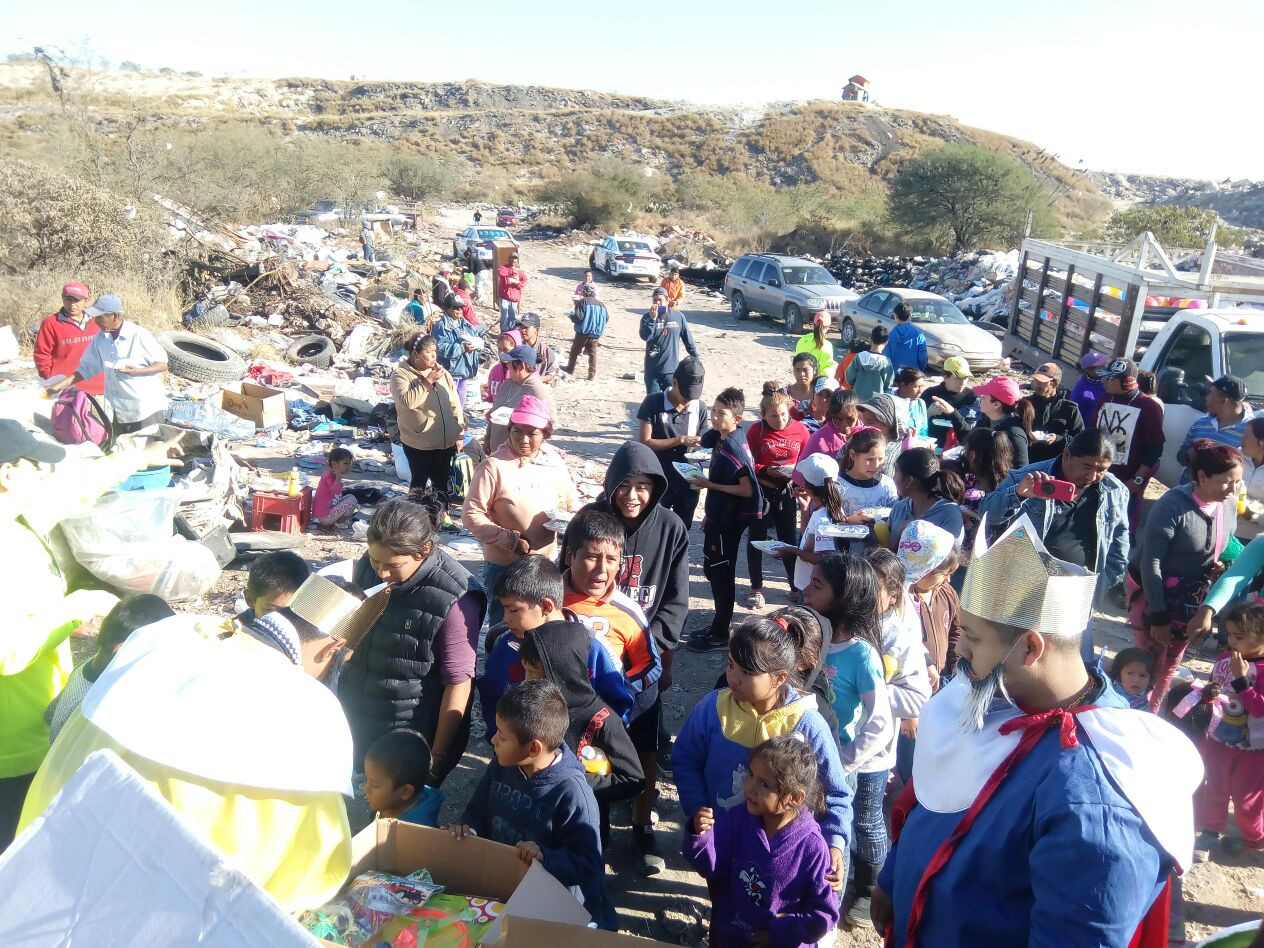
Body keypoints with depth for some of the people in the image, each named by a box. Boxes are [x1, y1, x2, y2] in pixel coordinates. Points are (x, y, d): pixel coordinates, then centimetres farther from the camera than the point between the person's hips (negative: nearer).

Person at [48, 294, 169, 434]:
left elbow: (163, 365, -8)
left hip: (147, 409, -6)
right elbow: (86, 369, 13)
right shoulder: (100, 339, 6)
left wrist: (137, 371, -23)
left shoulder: (140, 335, -11)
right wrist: (59, 386, 5)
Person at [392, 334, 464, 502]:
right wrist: (428, 380, -24)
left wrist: (460, 434, 6)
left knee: (442, 483, 16)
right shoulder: (401, 374, -10)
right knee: (419, 482, 10)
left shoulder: (442, 372, 5)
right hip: (418, 444, -4)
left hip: (445, 442, 4)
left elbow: (455, 405, 9)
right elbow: (407, 400, -28)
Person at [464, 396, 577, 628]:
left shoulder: (555, 463, -3)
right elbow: (471, 515, -15)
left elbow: (571, 502, 11)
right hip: (503, 566, -4)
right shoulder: (493, 465, -17)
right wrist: (509, 540, -22)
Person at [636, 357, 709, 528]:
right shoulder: (653, 403, -11)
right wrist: (681, 440, -21)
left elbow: (701, 443, 8)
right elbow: (645, 443, -14)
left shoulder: (700, 407, -1)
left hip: (688, 484, 3)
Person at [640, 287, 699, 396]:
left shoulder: (678, 316, -2)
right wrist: (653, 319, -29)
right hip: (652, 370, 0)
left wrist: (696, 358, 8)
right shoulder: (647, 317, -3)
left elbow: (688, 339, 5)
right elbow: (645, 337, -20)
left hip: (672, 370, 0)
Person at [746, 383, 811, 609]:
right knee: (757, 538, 9)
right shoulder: (756, 431, -10)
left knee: (788, 538, 12)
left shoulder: (800, 430, -5)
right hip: (761, 491, -1)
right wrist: (767, 471, -21)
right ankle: (756, 588, 22)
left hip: (788, 492, 1)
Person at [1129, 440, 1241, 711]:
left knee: (1171, 663, 18)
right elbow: (1150, 563, -23)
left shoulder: (1229, 504, -6)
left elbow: (1224, 545, 13)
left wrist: (1220, 565, -11)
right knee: (1151, 663, 0)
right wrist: (1159, 618, -22)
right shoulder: (1172, 505, -25)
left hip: (1191, 599, 6)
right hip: (1151, 593, -6)